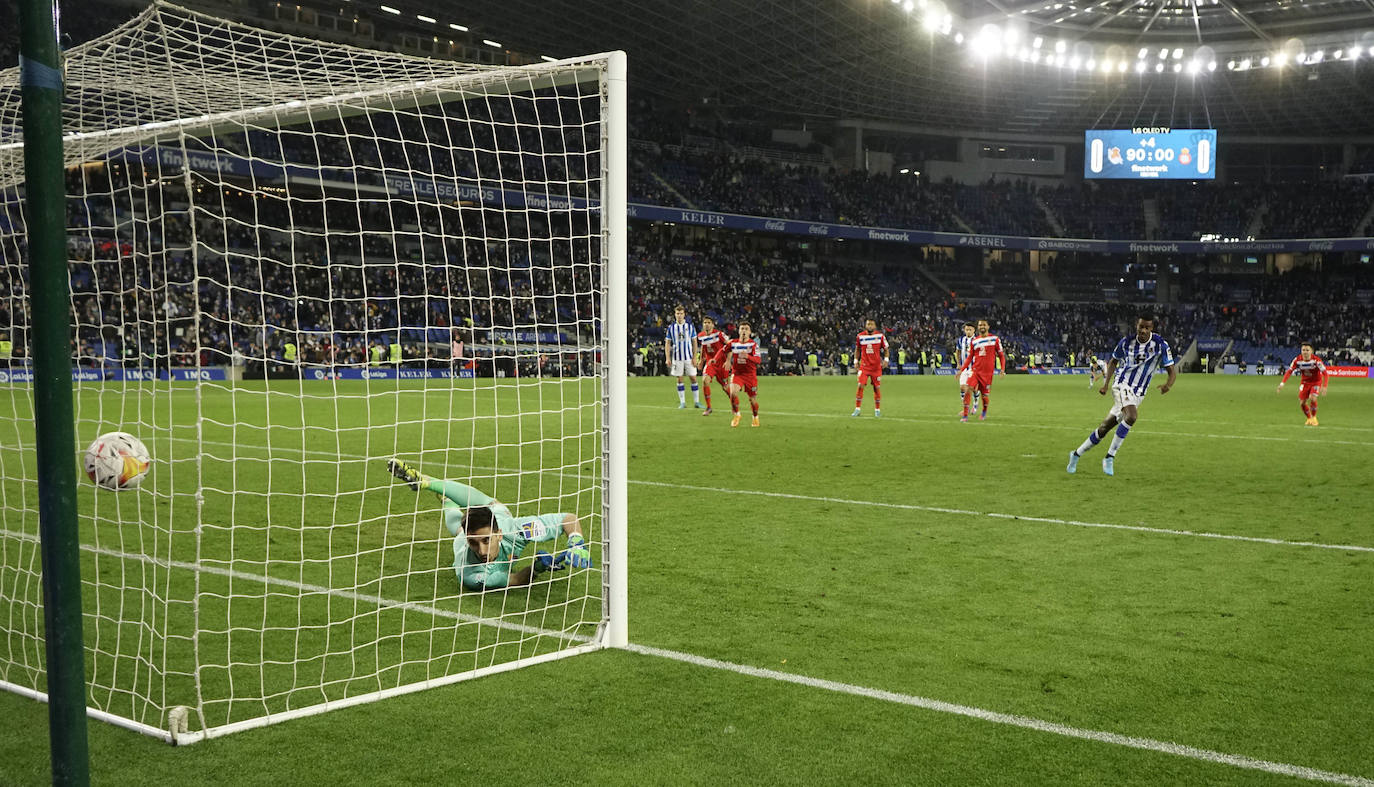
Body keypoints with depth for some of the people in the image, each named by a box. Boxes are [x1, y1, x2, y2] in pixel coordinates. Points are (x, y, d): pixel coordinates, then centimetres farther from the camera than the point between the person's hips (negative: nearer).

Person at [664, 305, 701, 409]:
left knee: (693, 378, -1)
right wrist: (667, 358, -3)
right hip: (677, 357, 1)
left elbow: (694, 343, 4)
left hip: (689, 357, 0)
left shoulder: (690, 326, 1)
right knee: (679, 379, 3)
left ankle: (696, 401, 6)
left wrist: (694, 358, -3)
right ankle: (682, 402, 10)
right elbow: (667, 343, 6)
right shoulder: (671, 327, 2)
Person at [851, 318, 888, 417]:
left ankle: (877, 410, 17)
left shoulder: (880, 336, -2)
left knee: (877, 388, 4)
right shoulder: (860, 336, 0)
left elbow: (886, 349, 7)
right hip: (864, 365, 0)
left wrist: (886, 360, -7)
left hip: (876, 366, 0)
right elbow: (857, 349, 15)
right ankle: (857, 409, -6)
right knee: (860, 386, -11)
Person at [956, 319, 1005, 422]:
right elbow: (969, 358, 12)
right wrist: (961, 369, 3)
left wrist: (1002, 369, -4)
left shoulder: (995, 339, 3)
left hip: (988, 372, -2)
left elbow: (1001, 355, 7)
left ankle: (984, 412, 34)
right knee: (968, 390, -16)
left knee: (984, 395, 2)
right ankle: (965, 415, -12)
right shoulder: (974, 341, 9)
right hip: (975, 370, 2)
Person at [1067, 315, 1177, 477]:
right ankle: (1110, 457, -20)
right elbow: (1113, 361, 15)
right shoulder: (1126, 342, -2)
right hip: (1122, 385, -2)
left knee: (1105, 428, 3)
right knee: (1131, 416, -31)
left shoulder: (1160, 345, -6)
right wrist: (1106, 383, 3)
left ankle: (1077, 454, 21)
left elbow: (1172, 371, -6)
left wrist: (1168, 384, -28)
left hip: (1138, 394, 2)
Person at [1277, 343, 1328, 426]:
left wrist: (1324, 387, -35)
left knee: (1312, 398, -25)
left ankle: (1314, 417, 2)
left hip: (1316, 382, -3)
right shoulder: (1297, 360, -18)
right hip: (1305, 382, 3)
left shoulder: (1316, 360, -27)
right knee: (1302, 402, -2)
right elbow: (1289, 371, -15)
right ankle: (1309, 419, 26)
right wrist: (1282, 383, -28)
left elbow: (1324, 373, -25)